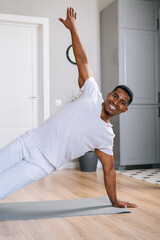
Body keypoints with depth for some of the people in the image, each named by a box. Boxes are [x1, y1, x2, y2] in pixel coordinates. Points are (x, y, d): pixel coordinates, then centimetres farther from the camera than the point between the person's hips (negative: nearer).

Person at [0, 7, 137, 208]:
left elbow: (109, 169, 7)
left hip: (41, 165, -2)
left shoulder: (106, 136, -2)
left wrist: (114, 201, 10)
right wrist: (73, 28, 0)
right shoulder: (93, 95, -1)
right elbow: (82, 60, 0)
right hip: (30, 141, 2)